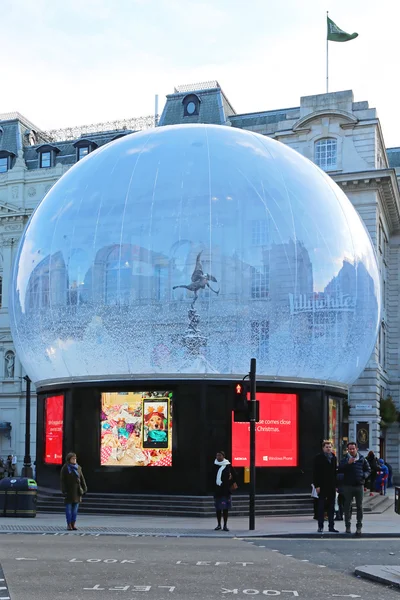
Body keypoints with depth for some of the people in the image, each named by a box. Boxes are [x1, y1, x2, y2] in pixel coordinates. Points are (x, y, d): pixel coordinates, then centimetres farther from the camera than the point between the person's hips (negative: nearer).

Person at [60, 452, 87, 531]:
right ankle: (69, 524, 6)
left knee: (75, 509, 6)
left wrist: (84, 489, 4)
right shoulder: (65, 468, -4)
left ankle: (73, 524, 12)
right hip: (69, 491, -4)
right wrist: (64, 491, -14)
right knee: (69, 508, 1)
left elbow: (82, 479, 10)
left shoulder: (78, 467, 8)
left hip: (77, 491, 4)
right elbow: (62, 480, -7)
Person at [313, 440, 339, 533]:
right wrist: (317, 485, -14)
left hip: (332, 486, 5)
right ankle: (320, 526, 6)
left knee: (331, 507, 8)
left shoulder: (333, 457, 12)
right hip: (322, 486, -5)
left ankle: (331, 526, 13)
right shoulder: (319, 457, -4)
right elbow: (316, 472, -8)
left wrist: (336, 485, 8)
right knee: (321, 507, 1)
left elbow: (335, 472, 14)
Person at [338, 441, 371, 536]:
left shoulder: (362, 459, 6)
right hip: (348, 486, -1)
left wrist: (364, 475, -8)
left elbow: (368, 470, 13)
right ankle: (348, 526, 13)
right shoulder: (344, 460, 3)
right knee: (347, 506, 4)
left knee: (359, 506, 3)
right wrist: (348, 463, -22)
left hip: (359, 485, 1)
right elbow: (340, 470, -11)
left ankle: (359, 526, 8)